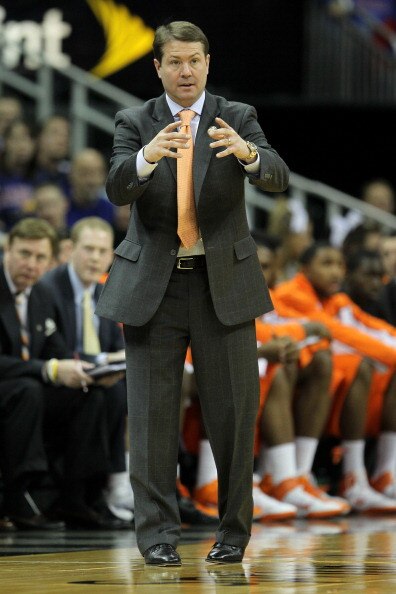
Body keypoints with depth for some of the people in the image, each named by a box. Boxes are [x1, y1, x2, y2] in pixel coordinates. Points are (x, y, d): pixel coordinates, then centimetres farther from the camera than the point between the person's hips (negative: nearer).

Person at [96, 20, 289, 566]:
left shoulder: (238, 119, 2)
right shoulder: (135, 123, 3)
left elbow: (278, 179, -14)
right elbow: (118, 190, -14)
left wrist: (246, 152, -37)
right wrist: (149, 155, -36)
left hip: (225, 282, 0)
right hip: (154, 284, 0)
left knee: (232, 409, 2)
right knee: (153, 412, -1)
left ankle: (234, 532, 14)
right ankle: (158, 533, 3)